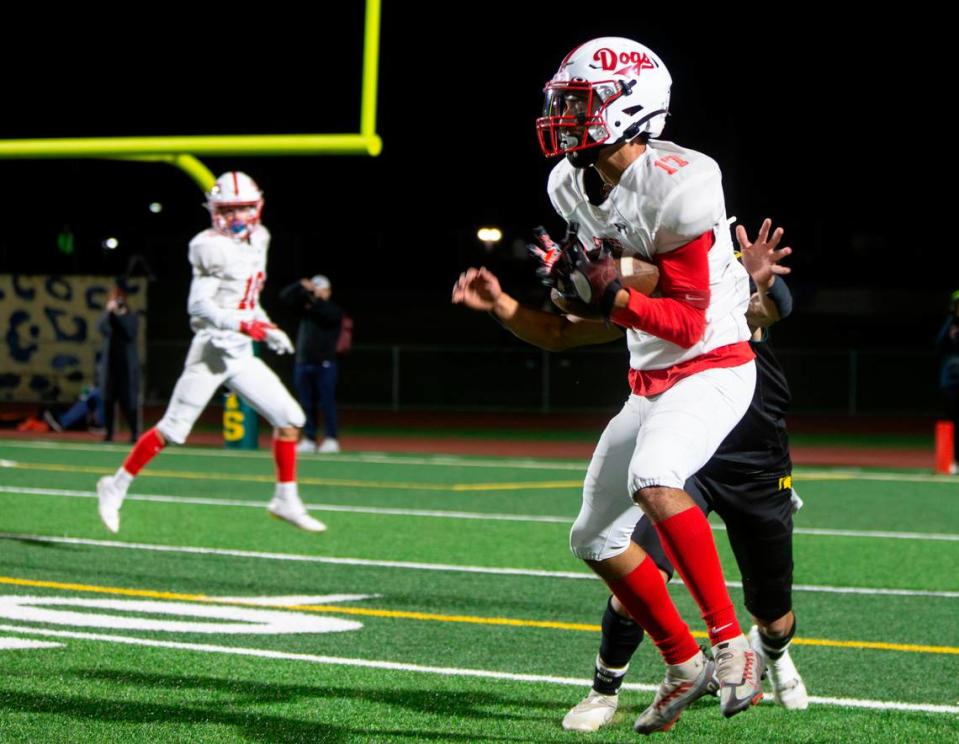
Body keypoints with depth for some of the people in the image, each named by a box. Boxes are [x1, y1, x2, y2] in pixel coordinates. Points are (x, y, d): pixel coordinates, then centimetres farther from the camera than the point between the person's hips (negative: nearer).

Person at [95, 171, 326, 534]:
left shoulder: (256, 242, 12)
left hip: (243, 354, 8)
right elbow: (198, 306, -19)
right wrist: (242, 324, -28)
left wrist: (268, 330, 12)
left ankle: (286, 499, 11)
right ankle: (117, 485, 9)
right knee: (173, 428, -5)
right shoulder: (215, 249, -14)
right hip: (213, 349, -8)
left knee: (289, 418, 2)